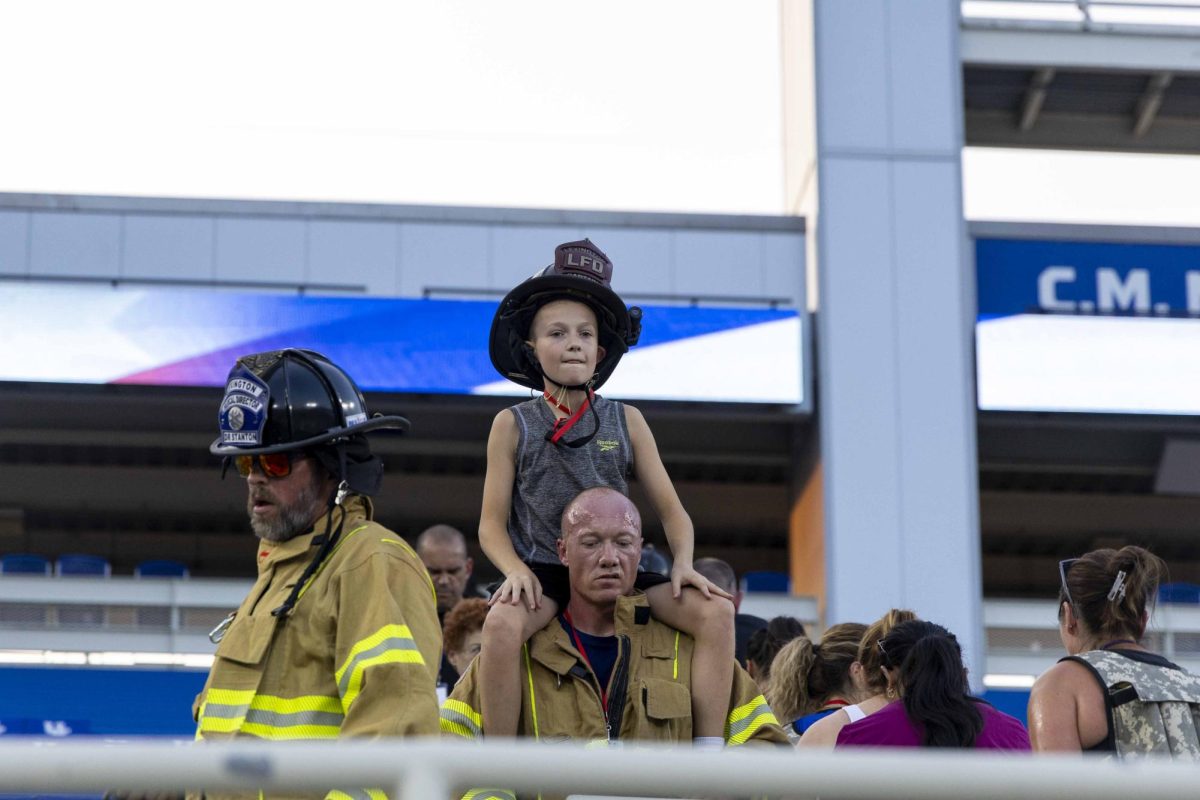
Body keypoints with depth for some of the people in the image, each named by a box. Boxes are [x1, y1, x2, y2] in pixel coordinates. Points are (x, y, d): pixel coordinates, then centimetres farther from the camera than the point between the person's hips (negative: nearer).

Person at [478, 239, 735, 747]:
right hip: (544, 572, -3)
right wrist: (515, 569, -19)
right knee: (502, 623, -37)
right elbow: (492, 524, 2)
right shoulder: (513, 425, 4)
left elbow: (672, 511, 9)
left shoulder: (627, 422, 8)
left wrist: (683, 563, -12)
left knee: (715, 611, -21)